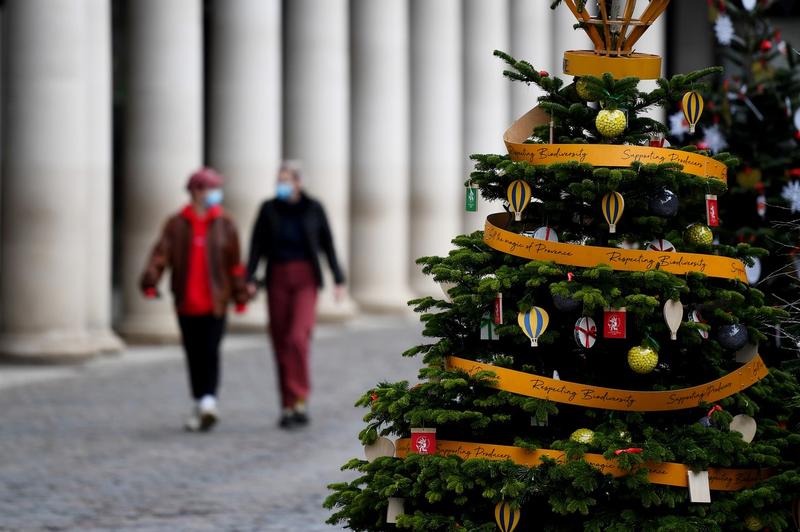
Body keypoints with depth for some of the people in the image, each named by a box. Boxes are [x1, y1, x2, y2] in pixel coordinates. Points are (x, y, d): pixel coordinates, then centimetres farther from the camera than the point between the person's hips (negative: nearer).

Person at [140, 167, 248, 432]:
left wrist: (240, 295, 4)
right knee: (194, 355, 8)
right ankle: (200, 403, 19)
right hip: (186, 303, 1)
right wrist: (150, 281, -21)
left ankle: (209, 400, -19)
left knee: (210, 352, -13)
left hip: (215, 302, -1)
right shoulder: (176, 224, 3)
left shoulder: (224, 225, 4)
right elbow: (161, 253, -6)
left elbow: (235, 263, 6)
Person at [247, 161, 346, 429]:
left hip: (306, 278, -2)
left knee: (298, 339, -19)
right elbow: (257, 246, -3)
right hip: (278, 278, 2)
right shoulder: (269, 209, 1)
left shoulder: (314, 208, -1)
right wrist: (249, 279, -14)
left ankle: (300, 401, -12)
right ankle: (289, 406, 13)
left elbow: (328, 245, 4)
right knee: (281, 342, 3)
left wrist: (338, 279, 0)